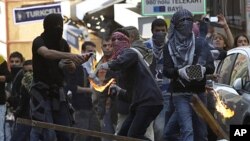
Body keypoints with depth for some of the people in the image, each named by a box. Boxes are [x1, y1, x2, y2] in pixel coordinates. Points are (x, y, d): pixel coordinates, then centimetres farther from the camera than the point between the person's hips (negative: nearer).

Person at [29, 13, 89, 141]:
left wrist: (68, 64, -13)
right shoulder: (39, 42, -11)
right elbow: (47, 53, -34)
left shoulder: (63, 43, 7)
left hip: (58, 92, 6)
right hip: (42, 92, -6)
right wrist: (69, 56, -48)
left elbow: (72, 69, 11)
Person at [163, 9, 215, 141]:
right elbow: (166, 71, -2)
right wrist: (179, 71, -23)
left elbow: (211, 67, 2)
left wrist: (203, 68, -21)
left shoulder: (201, 43, 6)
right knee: (187, 130, -15)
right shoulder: (169, 46, 4)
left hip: (199, 92, 2)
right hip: (180, 94, -2)